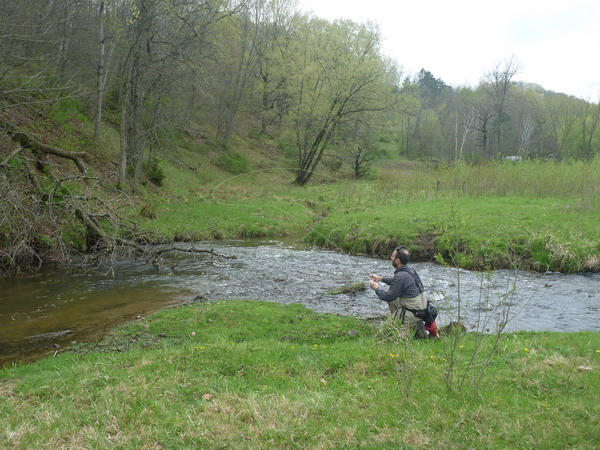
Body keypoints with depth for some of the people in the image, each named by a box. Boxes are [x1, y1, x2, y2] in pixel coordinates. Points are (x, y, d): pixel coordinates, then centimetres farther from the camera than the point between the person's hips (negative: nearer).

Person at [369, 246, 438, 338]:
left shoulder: (401, 276, -24)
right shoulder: (410, 270, 3)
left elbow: (388, 297, -16)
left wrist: (376, 288, 0)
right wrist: (380, 278, 25)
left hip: (414, 313, -9)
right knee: (392, 300, 22)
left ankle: (416, 329, 0)